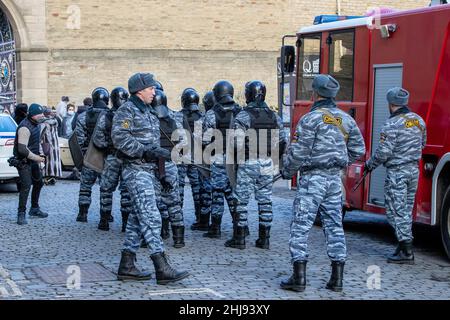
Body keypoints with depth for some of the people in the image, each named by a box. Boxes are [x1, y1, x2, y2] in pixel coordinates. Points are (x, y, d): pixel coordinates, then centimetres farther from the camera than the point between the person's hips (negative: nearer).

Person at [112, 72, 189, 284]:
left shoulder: (147, 112, 20)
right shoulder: (126, 111, -10)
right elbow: (120, 138, -21)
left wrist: (159, 152, 13)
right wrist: (146, 152, -25)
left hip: (147, 170, 10)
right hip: (136, 170, -10)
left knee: (138, 218, 11)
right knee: (150, 217, -14)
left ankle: (126, 266, 16)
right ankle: (162, 269, -17)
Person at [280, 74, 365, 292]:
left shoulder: (311, 119, -11)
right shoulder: (346, 119, 9)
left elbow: (298, 152, -13)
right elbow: (358, 149, 13)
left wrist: (287, 172, 3)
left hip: (312, 178, -6)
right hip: (335, 180, 6)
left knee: (301, 225, -3)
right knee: (334, 226, 10)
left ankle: (299, 277, -6)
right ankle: (337, 278, 11)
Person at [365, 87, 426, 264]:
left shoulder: (392, 124, -17)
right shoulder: (418, 120, 6)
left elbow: (383, 152, -18)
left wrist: (370, 165, -2)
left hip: (397, 172, -7)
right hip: (414, 170, 8)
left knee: (396, 211, -3)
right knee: (406, 210, 15)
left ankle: (406, 251, -5)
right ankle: (404, 246, 20)